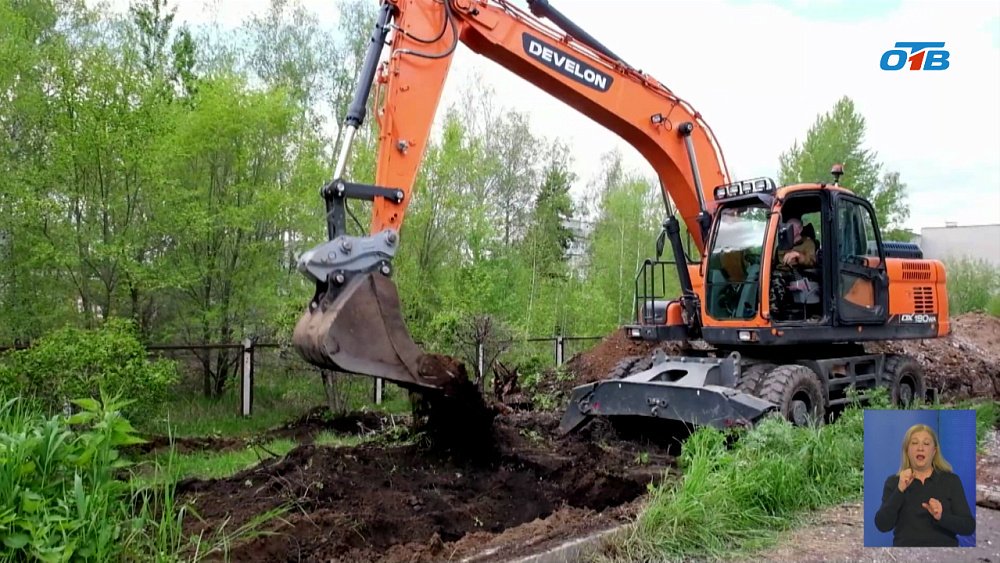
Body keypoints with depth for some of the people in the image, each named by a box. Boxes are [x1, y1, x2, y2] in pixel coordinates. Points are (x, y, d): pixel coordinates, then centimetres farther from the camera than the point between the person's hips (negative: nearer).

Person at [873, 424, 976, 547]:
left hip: (943, 546, 0)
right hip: (906, 545, 0)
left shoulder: (951, 480, 6)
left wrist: (942, 517, -19)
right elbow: (882, 525, -7)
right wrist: (900, 490, -15)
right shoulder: (893, 482, 5)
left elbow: (969, 526, -1)